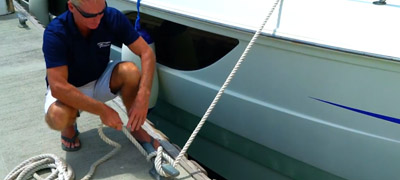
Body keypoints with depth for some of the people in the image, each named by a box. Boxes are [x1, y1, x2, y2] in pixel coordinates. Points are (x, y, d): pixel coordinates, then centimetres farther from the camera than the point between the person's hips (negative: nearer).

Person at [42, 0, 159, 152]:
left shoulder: (113, 17, -21)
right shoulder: (55, 33, -29)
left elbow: (147, 53, -21)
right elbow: (58, 87, -34)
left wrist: (143, 97, -34)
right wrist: (103, 110, -36)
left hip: (100, 80, 3)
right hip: (68, 89, -2)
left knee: (130, 71, -29)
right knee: (57, 116, -36)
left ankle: (135, 128, -6)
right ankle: (69, 126, 4)